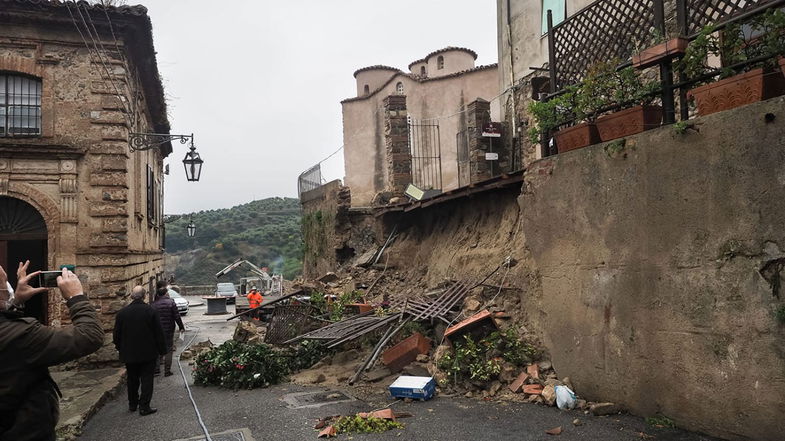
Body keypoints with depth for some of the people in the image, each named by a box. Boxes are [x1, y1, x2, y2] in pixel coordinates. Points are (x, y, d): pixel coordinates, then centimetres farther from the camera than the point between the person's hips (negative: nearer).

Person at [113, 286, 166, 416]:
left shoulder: (122, 313, -5)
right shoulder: (151, 311, -13)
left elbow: (117, 334, 3)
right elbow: (159, 333, -9)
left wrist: (120, 349, 19)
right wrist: (162, 350, 1)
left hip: (129, 354, 3)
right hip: (148, 353, -3)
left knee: (132, 379, 18)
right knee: (146, 379, 4)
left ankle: (132, 404, 28)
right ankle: (144, 407, 3)